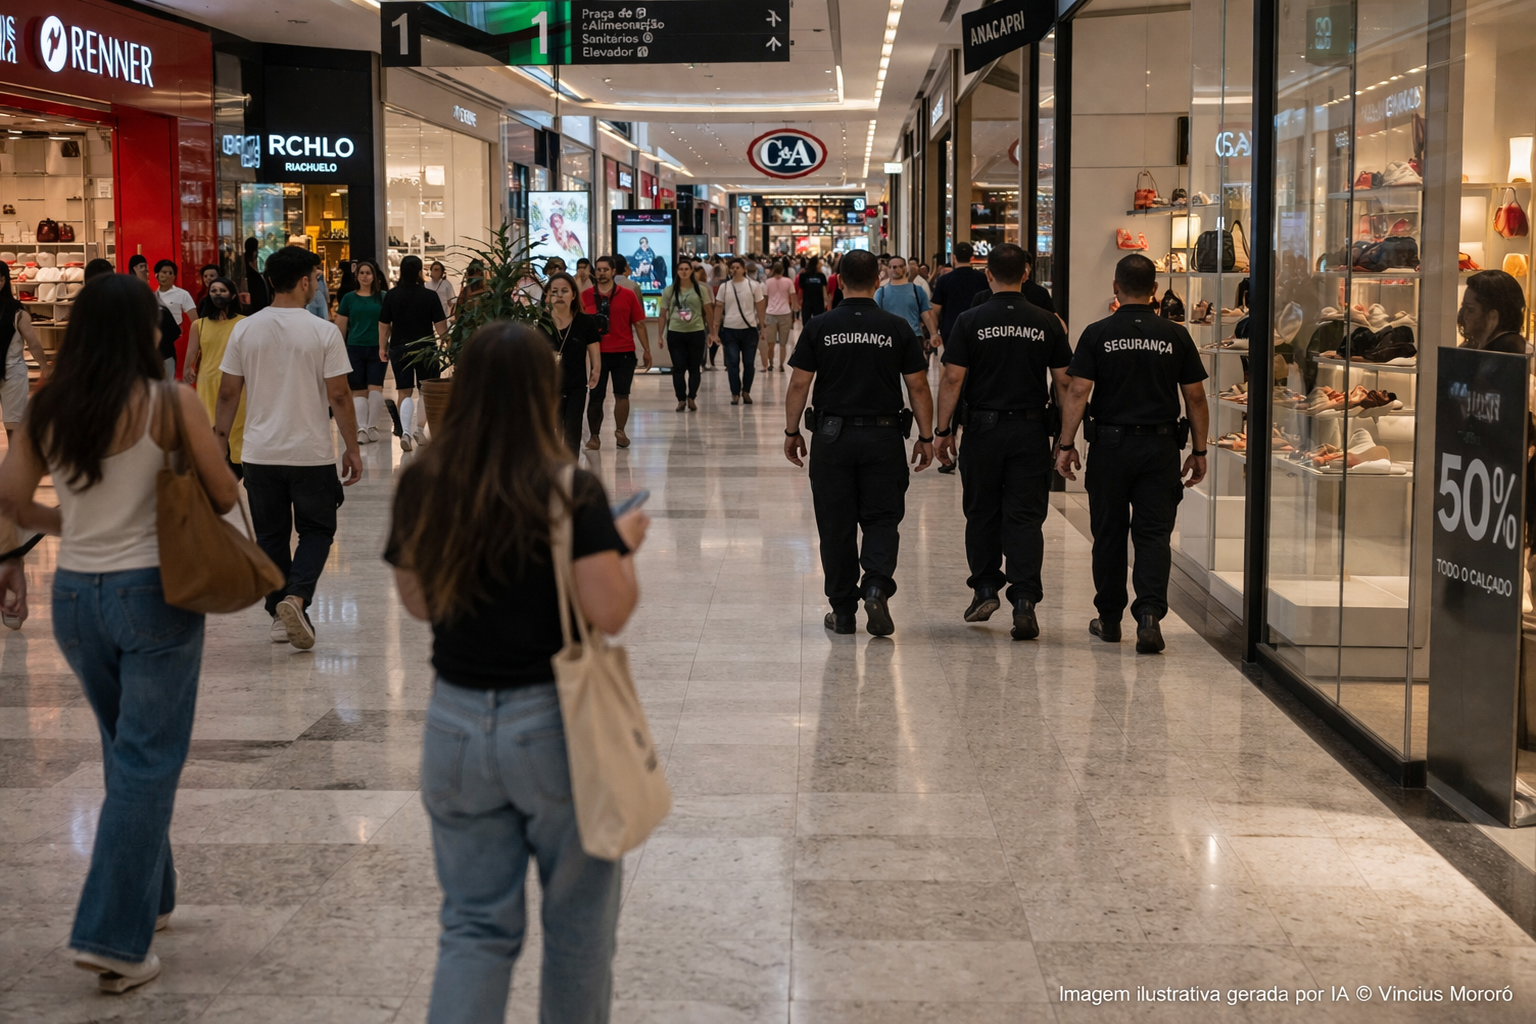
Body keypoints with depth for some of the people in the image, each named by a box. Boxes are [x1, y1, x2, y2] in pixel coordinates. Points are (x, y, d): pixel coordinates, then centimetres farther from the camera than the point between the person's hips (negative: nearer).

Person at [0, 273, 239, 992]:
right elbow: (224, 496, -5)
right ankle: (114, 938, -3)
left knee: (125, 752, 21)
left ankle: (149, 898, 32)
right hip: (151, 590, -5)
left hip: (74, 594, 5)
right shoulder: (170, 402, -10)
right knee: (147, 764, 0)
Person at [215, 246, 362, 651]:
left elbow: (228, 393, 2)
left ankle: (280, 615, 18)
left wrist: (220, 436, 14)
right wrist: (352, 449, 0)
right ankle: (296, 596, -12)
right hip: (312, 454, -3)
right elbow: (339, 396, -9)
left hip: (260, 453, 3)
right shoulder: (324, 332, -9)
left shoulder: (245, 329, 0)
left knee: (271, 535, 14)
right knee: (316, 530, 10)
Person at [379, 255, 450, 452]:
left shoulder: (391, 295, -2)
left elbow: (384, 325, 3)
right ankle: (419, 429, 19)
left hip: (399, 348, 1)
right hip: (424, 348, -1)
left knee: (404, 392, 3)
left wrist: (383, 347, 15)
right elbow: (441, 326, -8)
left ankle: (405, 431, -14)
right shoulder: (430, 295, -8)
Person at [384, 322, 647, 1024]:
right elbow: (608, 612, -19)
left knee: (475, 925, 14)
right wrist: (625, 542, -2)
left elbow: (417, 602, 10)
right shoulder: (569, 492, -14)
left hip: (454, 722, 4)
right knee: (577, 926, 15)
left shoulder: (422, 487, 0)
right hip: (553, 724, -4)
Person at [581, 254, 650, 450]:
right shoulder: (585, 296, 3)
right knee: (595, 396, 5)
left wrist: (646, 350, 2)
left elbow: (639, 324, 5)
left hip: (624, 352, 0)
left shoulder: (628, 295, 2)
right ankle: (594, 435, 13)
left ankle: (620, 431, 1)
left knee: (622, 394, -3)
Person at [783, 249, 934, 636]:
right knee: (882, 519, 10)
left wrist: (792, 432, 9)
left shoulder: (819, 327, -3)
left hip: (833, 434, 0)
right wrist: (926, 437, 7)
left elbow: (799, 383, -2)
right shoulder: (897, 328, -2)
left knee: (837, 526, 8)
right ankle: (877, 586, -13)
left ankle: (843, 610, 12)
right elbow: (918, 387, -1)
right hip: (884, 435, 0)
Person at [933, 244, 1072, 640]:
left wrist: (943, 430, 0)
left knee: (982, 514, 14)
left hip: (983, 428, -1)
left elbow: (953, 379, -8)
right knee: (1026, 517, 2)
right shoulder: (1046, 323, 0)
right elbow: (1064, 382, 1)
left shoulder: (971, 321, -5)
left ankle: (985, 589, 18)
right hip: (1031, 429, 1)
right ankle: (1024, 602, -4)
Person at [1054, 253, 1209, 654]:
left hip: (1111, 444, -1)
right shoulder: (1175, 335, 1)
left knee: (1109, 534, 10)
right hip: (1161, 446, 1)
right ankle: (1150, 615, -14)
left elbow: (1078, 392, -8)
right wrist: (1199, 451, 10)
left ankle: (1109, 619, 20)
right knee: (1154, 534, 2)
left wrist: (1066, 444, -2)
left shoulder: (1098, 334, -4)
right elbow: (1195, 397, 3)